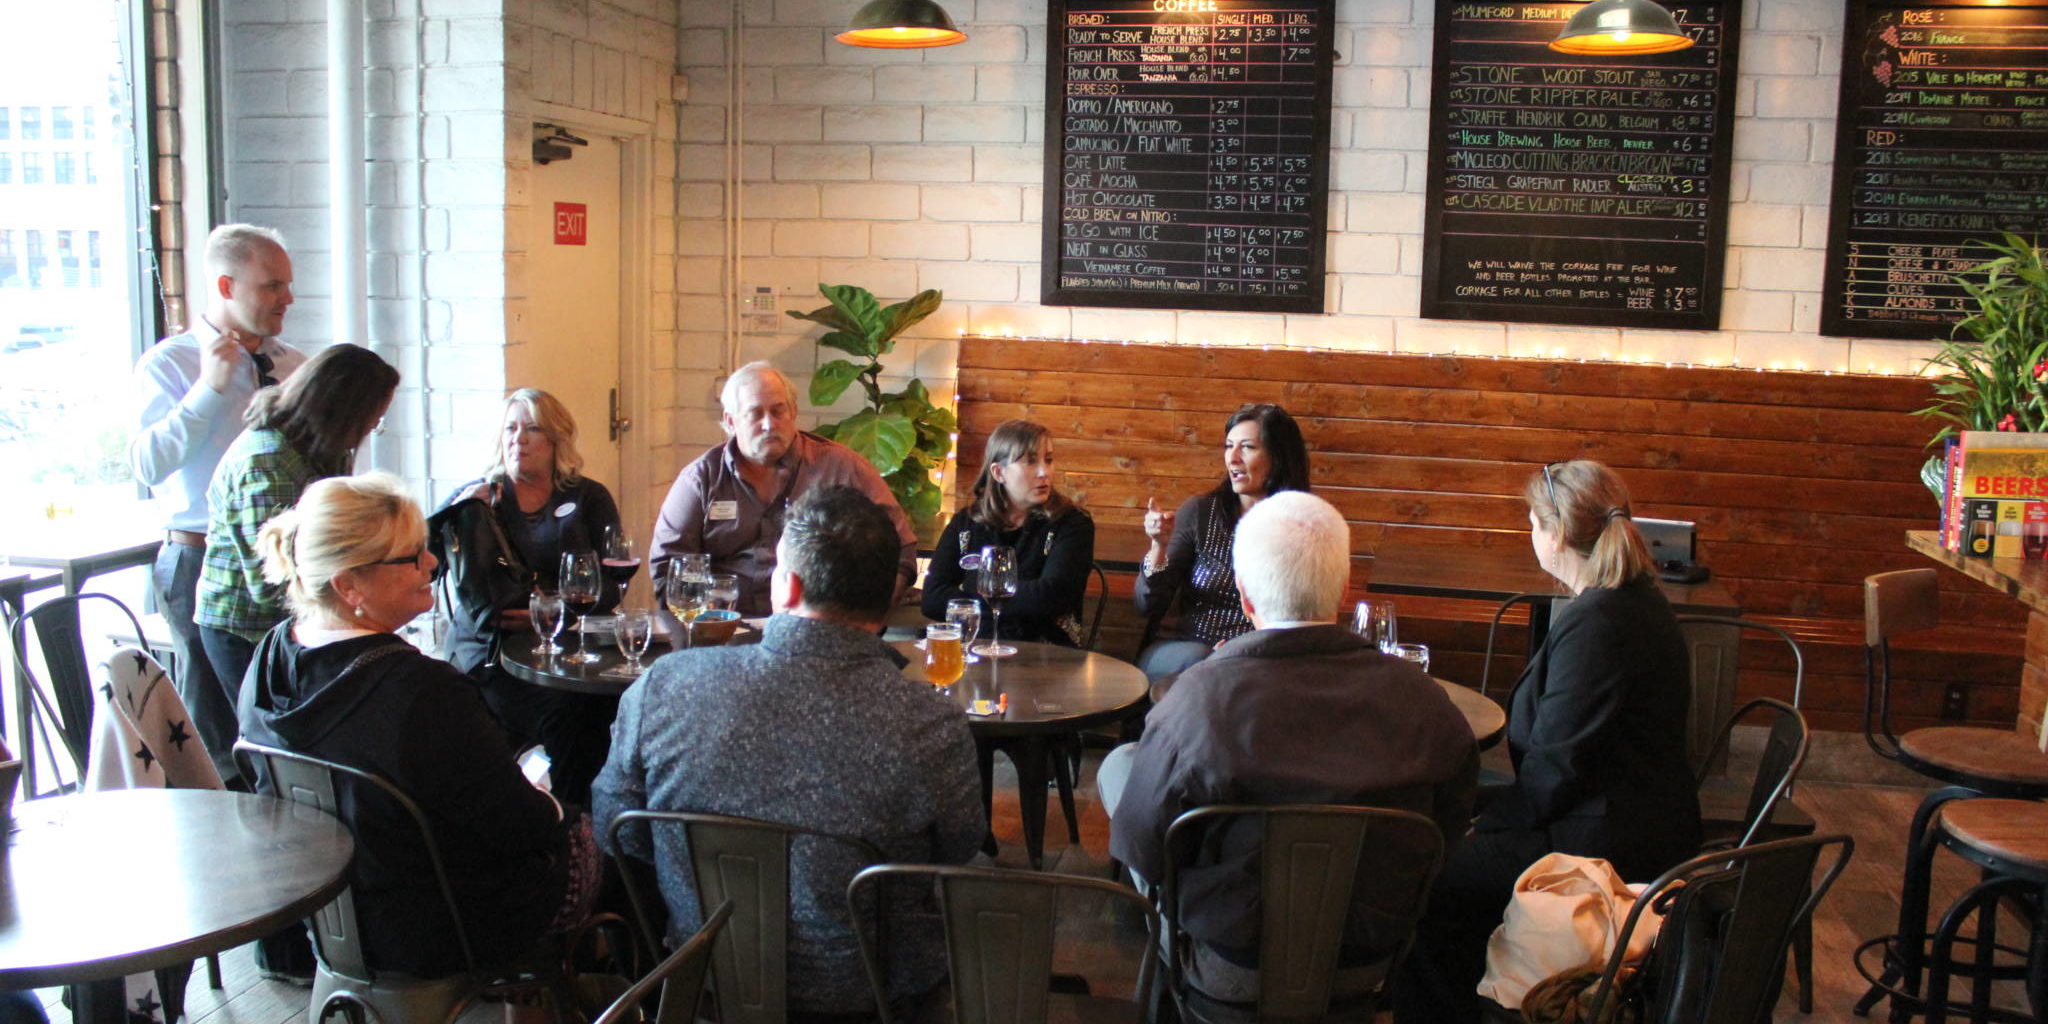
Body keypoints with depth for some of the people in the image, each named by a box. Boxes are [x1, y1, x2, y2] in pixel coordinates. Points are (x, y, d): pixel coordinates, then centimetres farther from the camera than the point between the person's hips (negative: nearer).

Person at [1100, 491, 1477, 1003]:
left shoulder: (1202, 697, -27)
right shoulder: (1421, 698, -18)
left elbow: (1138, 849, -15)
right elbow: (1448, 830, -2)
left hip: (1229, 974, -4)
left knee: (1117, 764, 18)